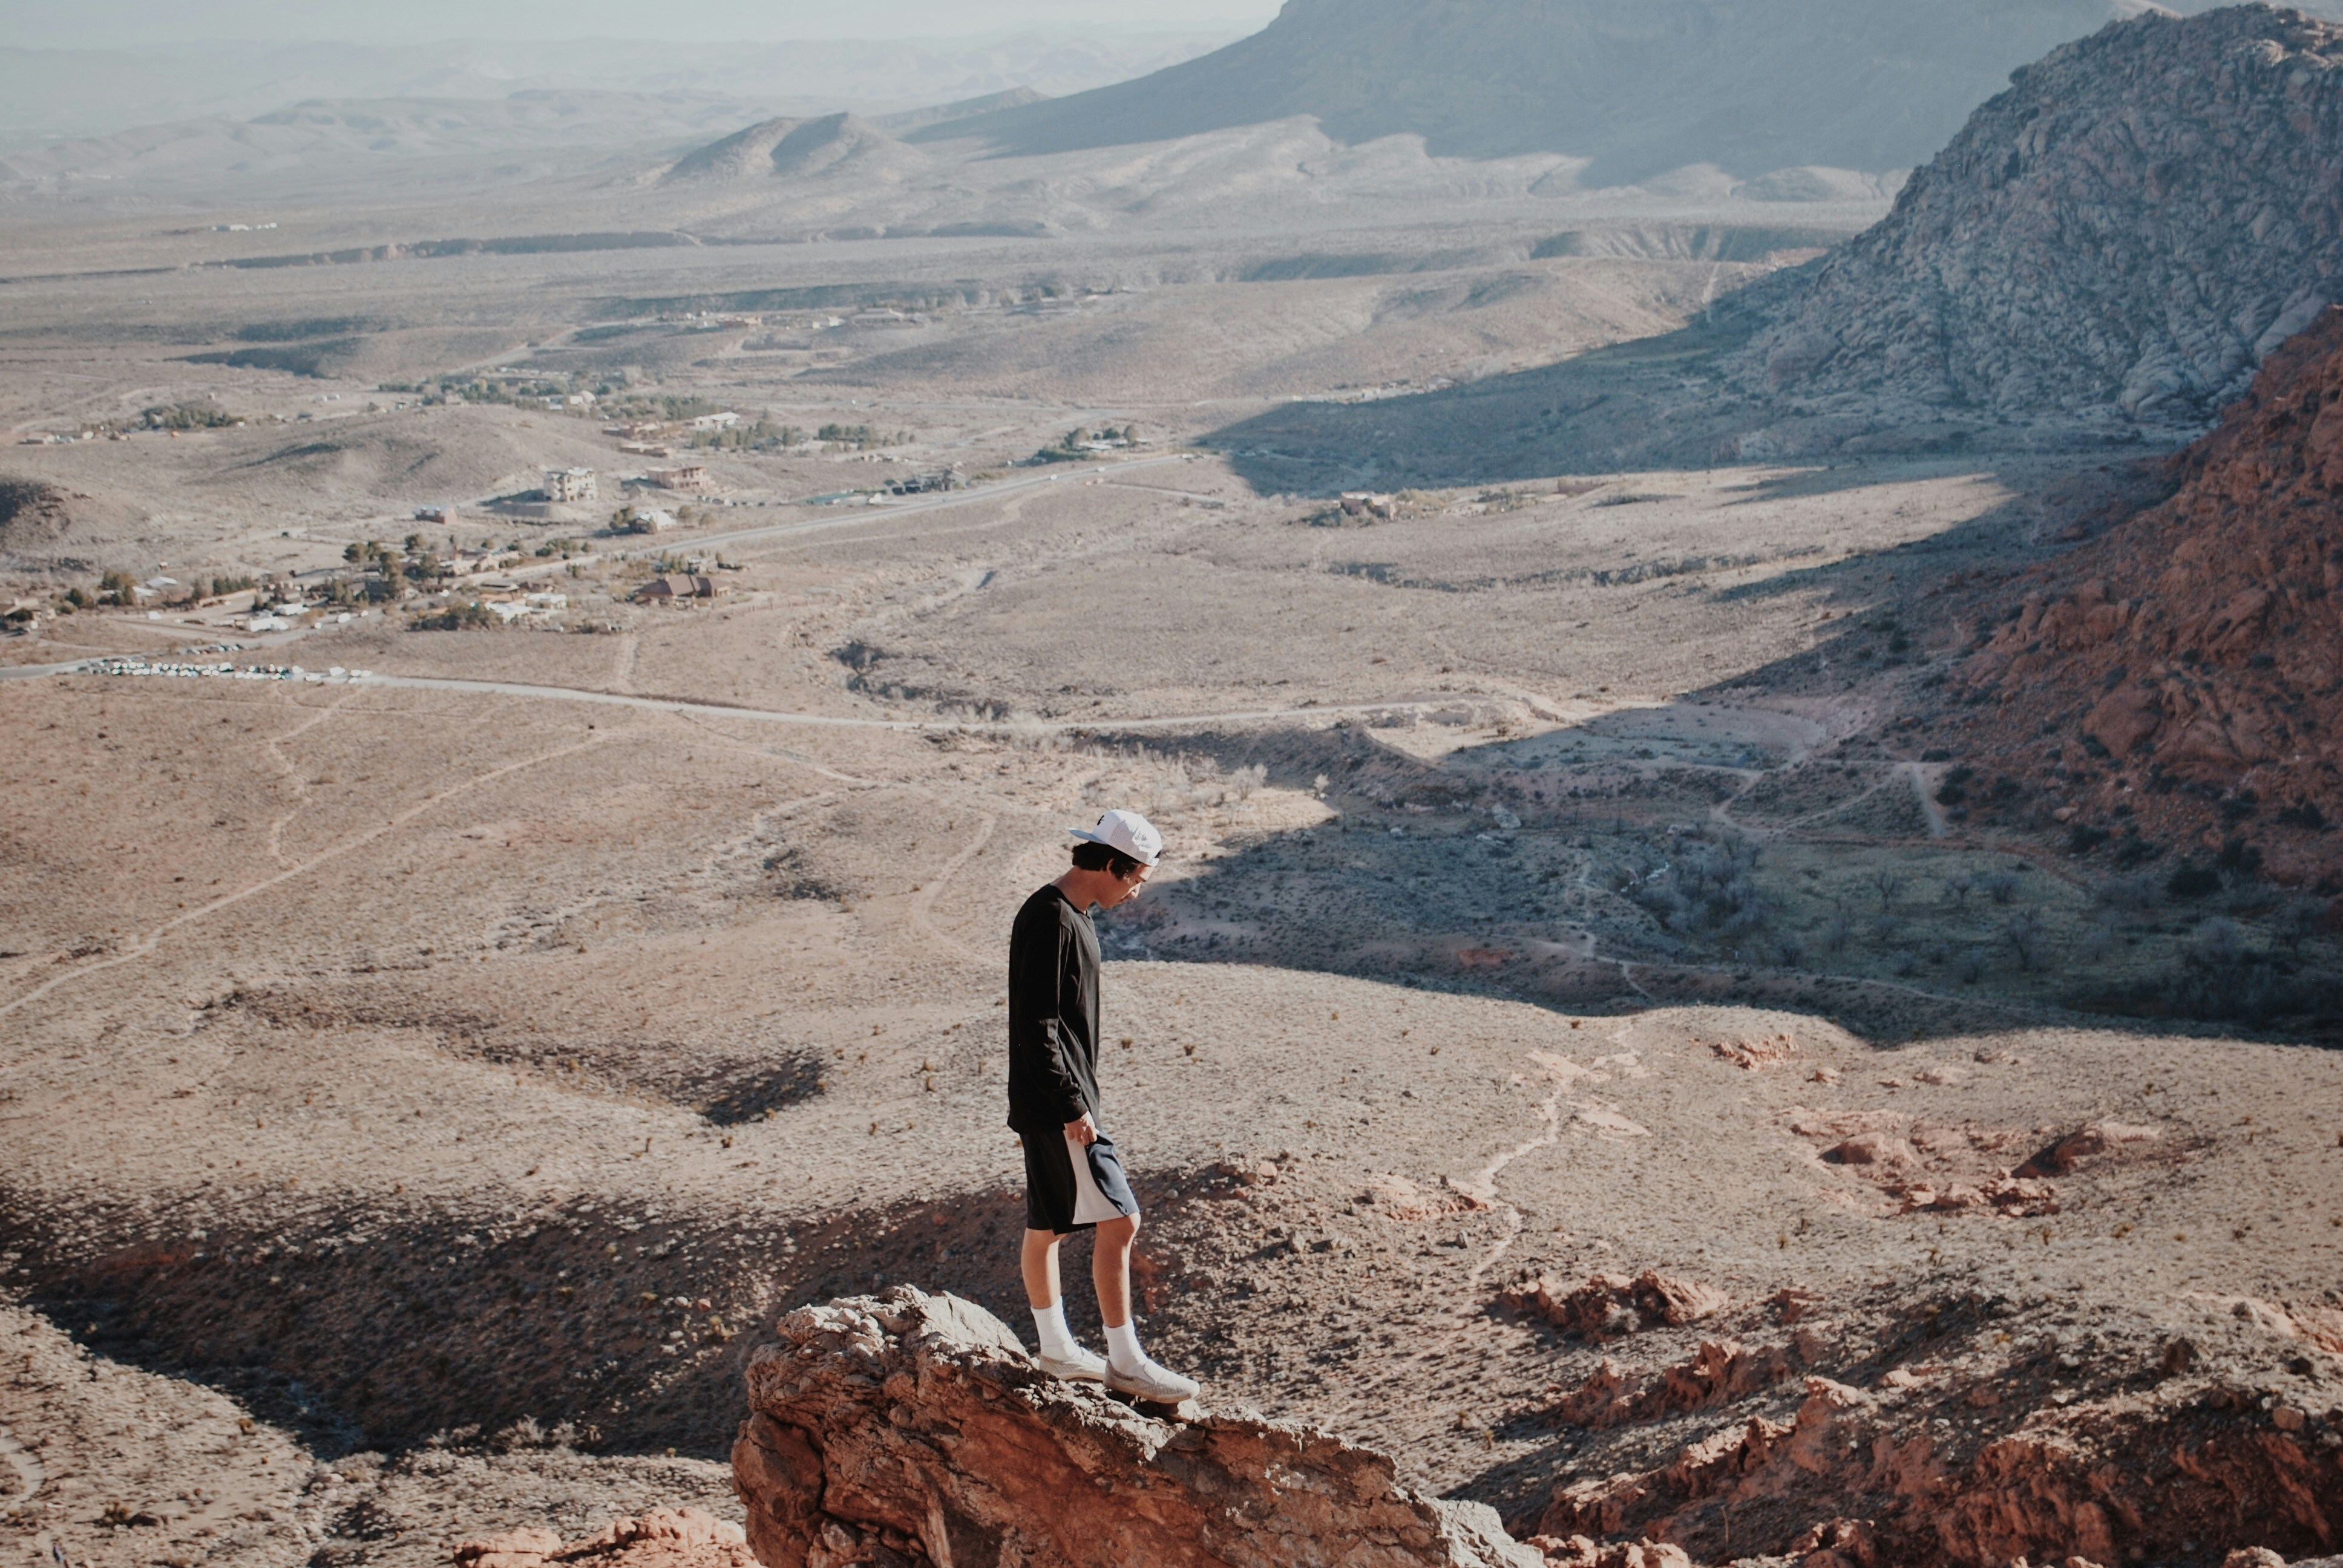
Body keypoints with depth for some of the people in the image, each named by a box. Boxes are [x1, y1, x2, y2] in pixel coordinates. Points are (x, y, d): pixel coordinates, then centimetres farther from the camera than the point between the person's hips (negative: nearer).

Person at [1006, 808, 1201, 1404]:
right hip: (1056, 1105, -10)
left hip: (1053, 1103, 10)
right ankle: (1125, 1361, -3)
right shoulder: (1049, 920, -19)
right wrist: (1071, 1107, -21)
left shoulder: (1069, 915, 13)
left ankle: (1056, 1349, 26)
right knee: (1118, 1220, -8)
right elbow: (1035, 1025, -22)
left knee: (1046, 1224, 17)